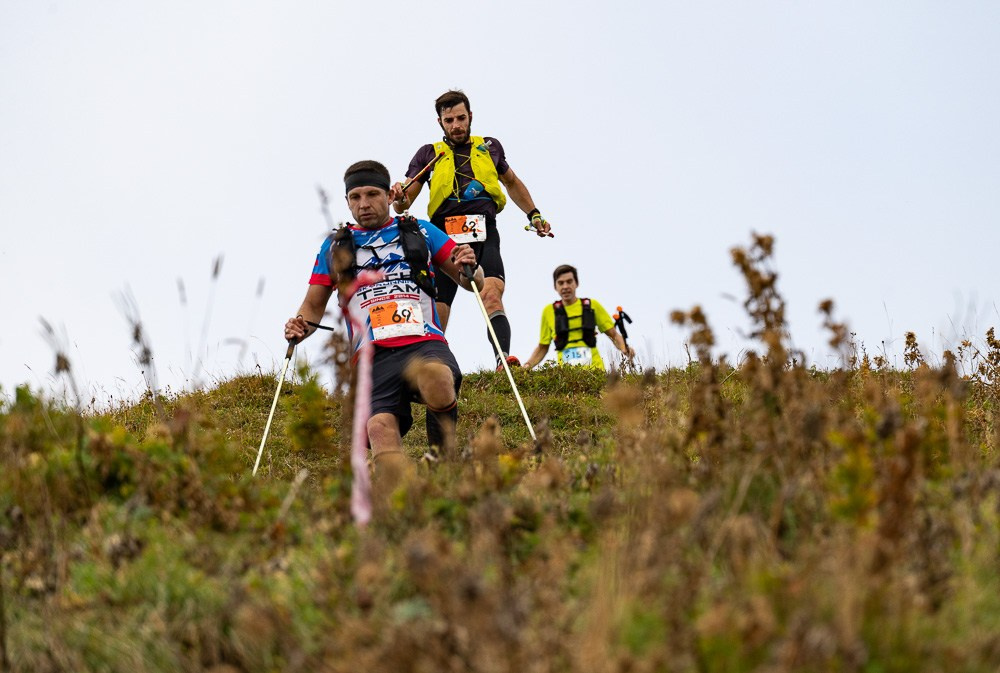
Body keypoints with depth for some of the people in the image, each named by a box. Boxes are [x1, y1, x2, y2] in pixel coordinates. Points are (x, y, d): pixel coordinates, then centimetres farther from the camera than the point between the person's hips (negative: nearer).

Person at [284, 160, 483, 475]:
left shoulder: (420, 232, 19)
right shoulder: (335, 245, 23)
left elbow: (473, 283, 20)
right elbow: (314, 305, 26)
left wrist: (469, 269, -4)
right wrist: (299, 327, 3)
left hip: (424, 343, -1)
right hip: (373, 357, 1)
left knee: (435, 374, -37)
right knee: (379, 427, -29)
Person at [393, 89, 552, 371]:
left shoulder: (490, 147, 19)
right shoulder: (429, 154, 14)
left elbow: (512, 182, 37)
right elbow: (404, 202, 8)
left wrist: (534, 214, 32)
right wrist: (400, 199, -15)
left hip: (483, 235, -1)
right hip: (444, 236, 1)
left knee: (492, 295, -27)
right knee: (436, 315, -7)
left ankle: (503, 360, -45)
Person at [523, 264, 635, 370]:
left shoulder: (592, 306, 10)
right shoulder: (549, 311, 11)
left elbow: (613, 334, 14)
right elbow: (542, 347, 20)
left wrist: (624, 348, -6)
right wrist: (528, 365, 5)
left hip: (595, 371, 0)